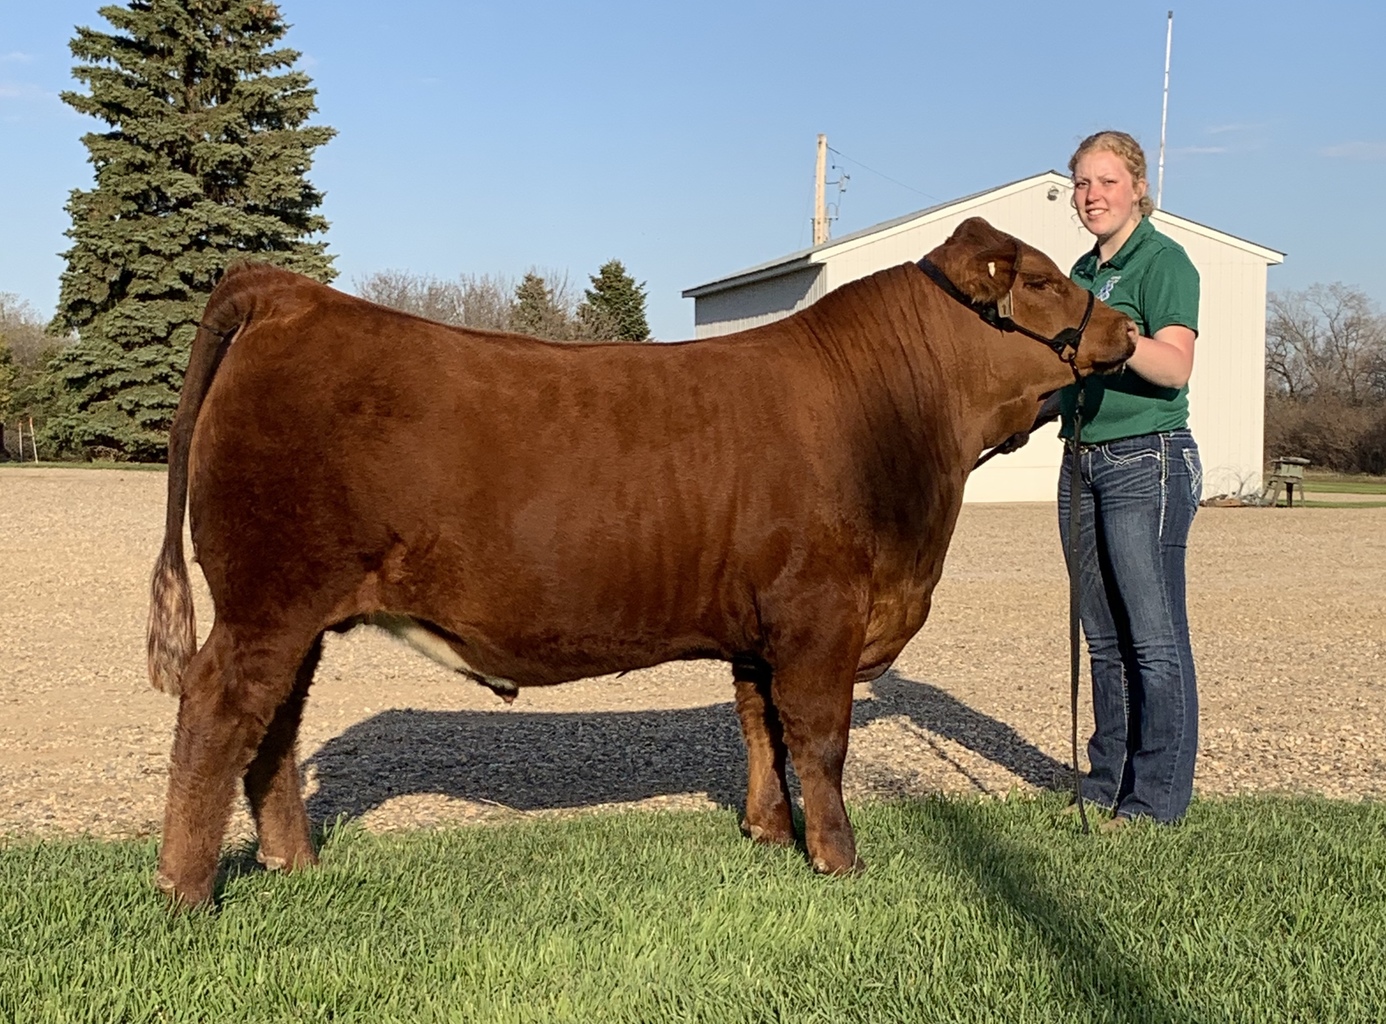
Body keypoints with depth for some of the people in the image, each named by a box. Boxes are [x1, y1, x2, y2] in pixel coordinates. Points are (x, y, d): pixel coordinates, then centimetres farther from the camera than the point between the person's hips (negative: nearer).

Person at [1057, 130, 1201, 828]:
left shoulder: (1164, 261, -7)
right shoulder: (1082, 272, 17)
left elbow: (1174, 365, -22)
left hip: (1147, 462, -8)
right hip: (1083, 463, 8)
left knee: (1154, 636, -4)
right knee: (1104, 636, 13)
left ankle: (1157, 799, 3)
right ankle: (1106, 783, 23)